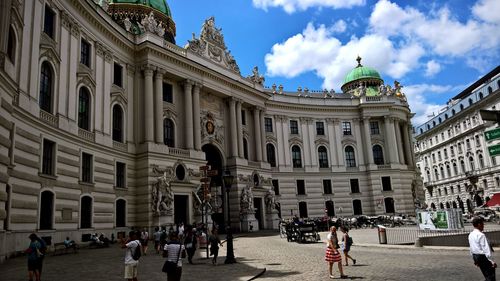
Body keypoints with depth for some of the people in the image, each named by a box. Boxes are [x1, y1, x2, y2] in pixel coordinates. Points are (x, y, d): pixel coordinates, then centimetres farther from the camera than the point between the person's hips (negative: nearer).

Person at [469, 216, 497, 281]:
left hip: (475, 256, 9)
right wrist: (491, 261, -17)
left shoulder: (470, 235, 8)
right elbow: (486, 249, -21)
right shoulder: (481, 235, -18)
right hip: (483, 257, -9)